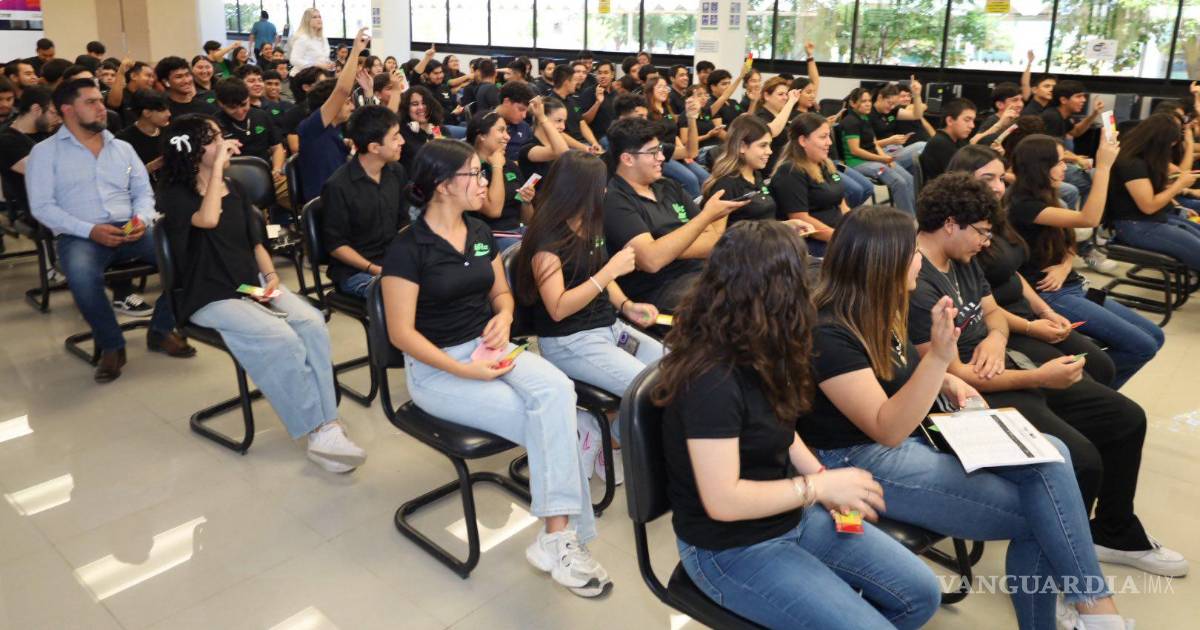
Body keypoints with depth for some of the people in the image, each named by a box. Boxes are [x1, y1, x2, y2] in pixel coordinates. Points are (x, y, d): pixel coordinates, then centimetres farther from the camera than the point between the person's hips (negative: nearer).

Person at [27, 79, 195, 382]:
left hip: (130, 230, 4)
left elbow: (144, 191, 16)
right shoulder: (45, 151, 7)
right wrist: (89, 230, -17)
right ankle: (111, 345, -15)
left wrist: (143, 218, -9)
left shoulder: (123, 148, 19)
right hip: (80, 235, -3)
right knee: (81, 275, -38)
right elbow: (42, 206, -2)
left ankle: (161, 330, -7)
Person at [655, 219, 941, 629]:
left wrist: (821, 477, -4)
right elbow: (722, 501, -28)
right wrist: (819, 486, -20)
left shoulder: (757, 354, 0)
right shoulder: (711, 380, -29)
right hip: (732, 548, -8)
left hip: (793, 516, 9)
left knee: (921, 594, 6)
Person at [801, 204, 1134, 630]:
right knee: (1037, 512, -12)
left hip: (917, 433, 8)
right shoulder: (827, 335, -23)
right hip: (863, 462, -8)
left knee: (1048, 455, -8)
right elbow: (888, 430, -26)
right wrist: (938, 356, -36)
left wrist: (946, 382, 3)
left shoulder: (876, 309, 4)